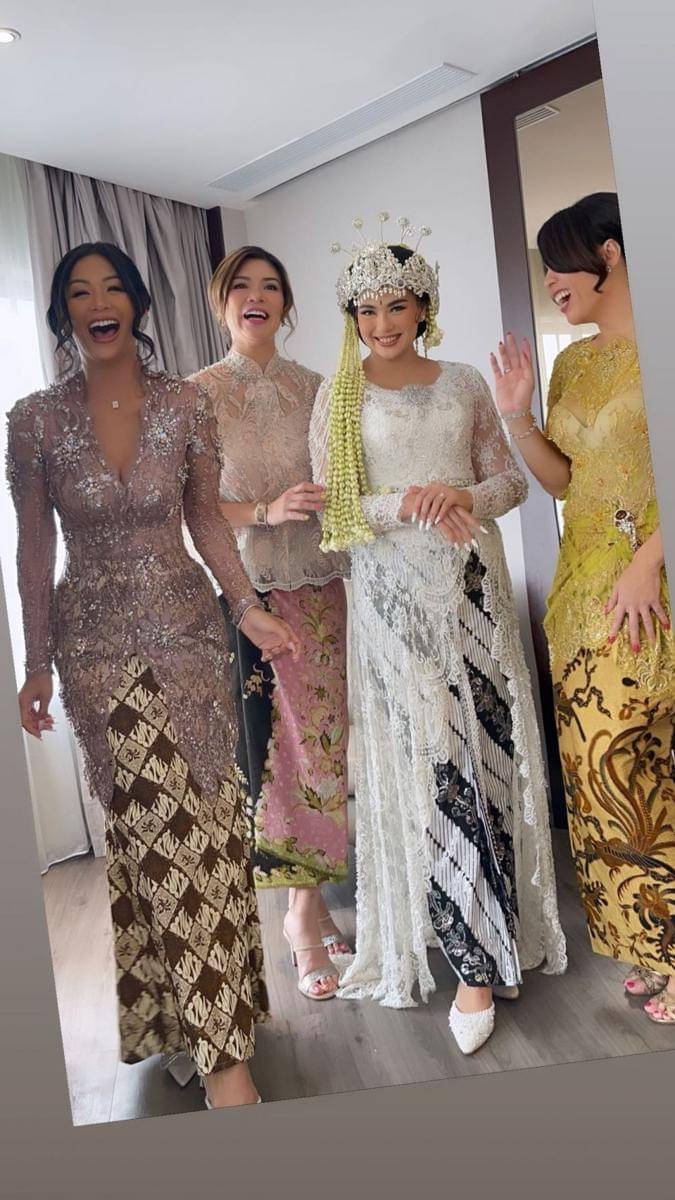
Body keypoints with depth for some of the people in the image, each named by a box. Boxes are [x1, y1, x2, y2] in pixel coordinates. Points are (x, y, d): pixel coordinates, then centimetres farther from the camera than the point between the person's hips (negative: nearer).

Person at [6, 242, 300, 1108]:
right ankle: (219, 1042, 17)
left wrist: (247, 607, -2)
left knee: (200, 816, 4)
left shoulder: (184, 405, 1)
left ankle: (212, 1036, 19)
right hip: (97, 640, -1)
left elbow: (206, 519, 8)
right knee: (159, 825, 0)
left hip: (186, 624, 1)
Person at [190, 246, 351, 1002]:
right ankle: (305, 912, 15)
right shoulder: (197, 394, 1)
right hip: (250, 591, -3)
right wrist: (267, 511, -17)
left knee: (325, 740, 5)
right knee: (280, 746, -1)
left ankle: (309, 900, 22)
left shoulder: (314, 388, 12)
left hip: (324, 585, 4)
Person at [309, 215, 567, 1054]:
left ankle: (482, 956, 19)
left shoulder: (463, 384, 10)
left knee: (485, 750, 2)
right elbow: (333, 511, -2)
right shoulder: (339, 396, 4)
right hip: (392, 597, -2)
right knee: (422, 761, -1)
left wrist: (468, 496, -10)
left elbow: (510, 479, 11)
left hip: (471, 587, 2)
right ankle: (474, 957, 12)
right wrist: (408, 505, -18)